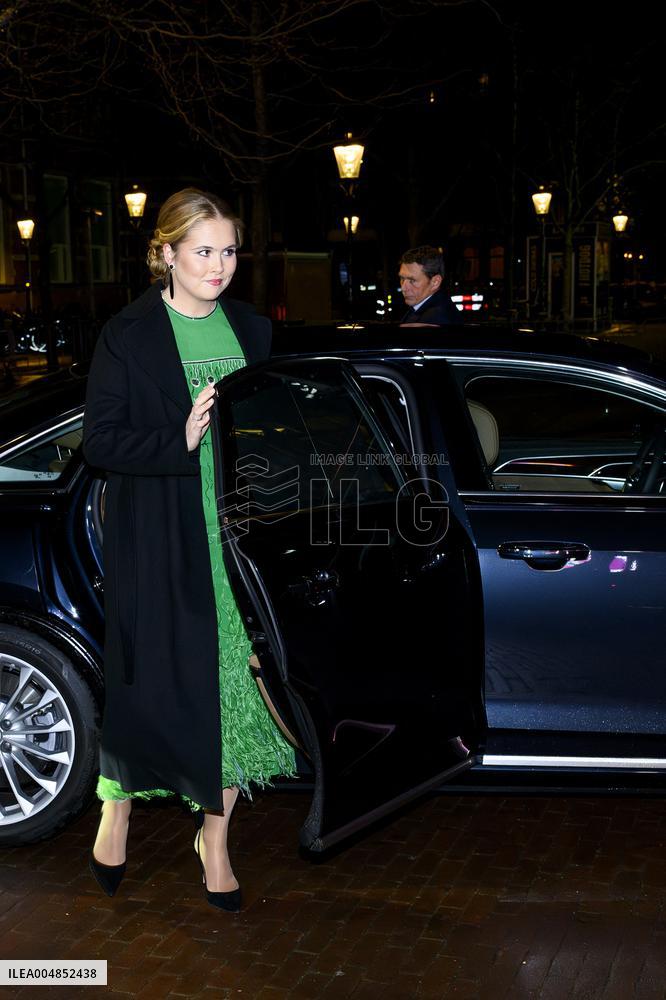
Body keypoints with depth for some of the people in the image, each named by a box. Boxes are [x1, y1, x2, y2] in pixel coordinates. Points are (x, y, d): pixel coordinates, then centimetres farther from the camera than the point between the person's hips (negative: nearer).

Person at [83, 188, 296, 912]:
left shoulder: (251, 330, 9)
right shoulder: (128, 336, -4)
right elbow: (99, 440, -9)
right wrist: (180, 440, -21)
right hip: (160, 547, -4)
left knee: (234, 687, 6)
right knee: (150, 683, 5)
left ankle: (214, 837, 21)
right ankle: (115, 815, 30)